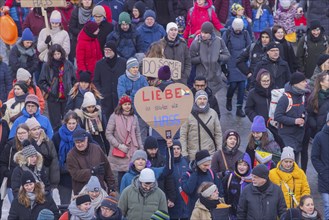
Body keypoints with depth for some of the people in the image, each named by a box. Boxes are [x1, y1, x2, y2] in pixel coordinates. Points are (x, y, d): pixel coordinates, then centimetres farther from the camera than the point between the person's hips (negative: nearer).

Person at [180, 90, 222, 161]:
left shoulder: (213, 113, 4)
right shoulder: (188, 114, -3)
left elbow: (218, 133, 8)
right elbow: (183, 135, -2)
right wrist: (184, 153, -7)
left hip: (210, 155, 2)